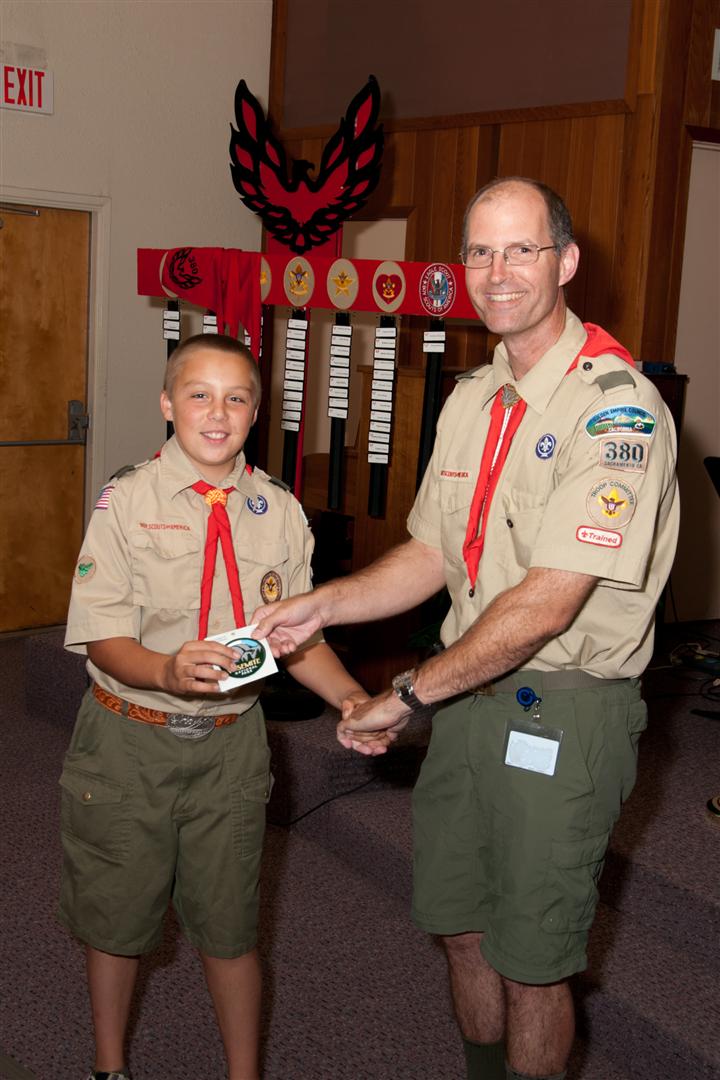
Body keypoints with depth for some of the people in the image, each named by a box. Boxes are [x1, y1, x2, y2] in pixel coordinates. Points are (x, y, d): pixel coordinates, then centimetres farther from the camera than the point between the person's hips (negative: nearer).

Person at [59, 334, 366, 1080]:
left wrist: (353, 700, -12)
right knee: (116, 913, 16)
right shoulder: (127, 501, -9)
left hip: (231, 739, 1)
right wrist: (168, 670, -33)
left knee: (227, 922, 11)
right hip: (131, 735, -1)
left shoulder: (279, 511, 0)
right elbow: (103, 637, -13)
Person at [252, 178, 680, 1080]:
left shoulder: (616, 407, -19)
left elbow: (546, 604, -24)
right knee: (460, 927, 19)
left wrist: (405, 695, -18)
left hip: (564, 709, -7)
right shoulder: (471, 400, 8)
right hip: (471, 693, 7)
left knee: (531, 960, 7)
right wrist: (321, 607, 1)